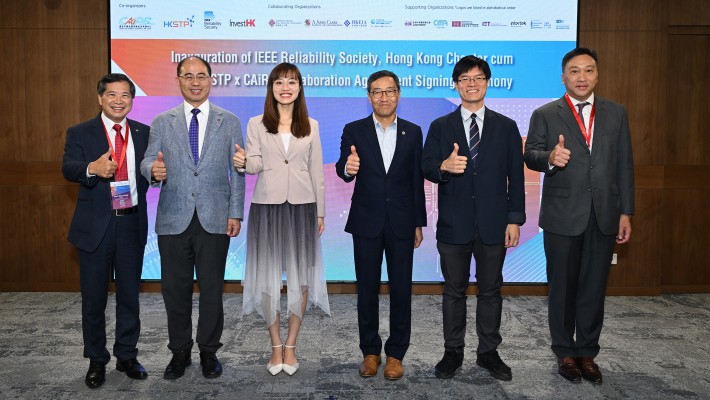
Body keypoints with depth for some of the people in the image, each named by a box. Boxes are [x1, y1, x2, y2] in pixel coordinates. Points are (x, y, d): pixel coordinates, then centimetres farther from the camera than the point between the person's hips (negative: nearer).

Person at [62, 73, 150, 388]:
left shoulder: (144, 133, 7)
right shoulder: (80, 133, 0)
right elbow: (68, 168, -16)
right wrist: (92, 168, -37)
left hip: (132, 224, 2)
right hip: (96, 226, -2)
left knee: (130, 295, 12)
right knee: (94, 297, 8)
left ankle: (127, 356, 27)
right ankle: (96, 361, 25)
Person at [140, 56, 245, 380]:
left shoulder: (230, 122, 6)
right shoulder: (162, 122, 9)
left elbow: (237, 171, 4)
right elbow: (148, 162, 6)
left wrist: (236, 213, -2)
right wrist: (153, 169, -19)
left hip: (214, 219, -1)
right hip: (173, 219, 1)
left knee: (212, 288, 6)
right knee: (175, 289, 8)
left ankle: (208, 351, 23)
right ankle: (179, 351, 24)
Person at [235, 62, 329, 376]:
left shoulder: (310, 125, 8)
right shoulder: (256, 124, 5)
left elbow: (316, 170, 8)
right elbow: (255, 165, 0)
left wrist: (320, 212, 7)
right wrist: (243, 162, -23)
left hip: (302, 206, 1)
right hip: (267, 206, -1)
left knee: (301, 276, 2)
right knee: (269, 277, 2)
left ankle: (291, 345, 16)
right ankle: (276, 345, 17)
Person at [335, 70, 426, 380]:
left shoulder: (413, 132, 4)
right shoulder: (354, 131, 0)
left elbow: (417, 180, 5)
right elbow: (343, 170, -12)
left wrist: (419, 223, 5)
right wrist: (347, 167, -36)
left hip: (401, 223, 1)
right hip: (367, 223, 0)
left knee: (401, 289, 7)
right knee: (367, 289, 9)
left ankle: (396, 353, 21)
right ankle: (370, 351, 24)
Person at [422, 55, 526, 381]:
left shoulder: (506, 127, 6)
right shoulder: (440, 127, 5)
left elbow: (515, 177, 3)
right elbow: (426, 168, -3)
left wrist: (515, 219, -2)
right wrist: (444, 166, -26)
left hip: (493, 224, 0)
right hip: (454, 223, 0)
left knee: (490, 290, 10)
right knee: (454, 290, 10)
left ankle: (488, 352, 25)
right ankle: (453, 351, 24)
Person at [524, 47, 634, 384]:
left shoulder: (616, 113, 8)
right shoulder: (545, 114, 2)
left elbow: (624, 165, 7)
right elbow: (530, 155, -4)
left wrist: (625, 212, 4)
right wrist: (550, 157, -27)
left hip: (604, 215, 2)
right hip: (562, 216, -2)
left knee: (594, 287, 9)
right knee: (562, 286, 8)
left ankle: (587, 352, 24)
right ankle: (565, 352, 23)